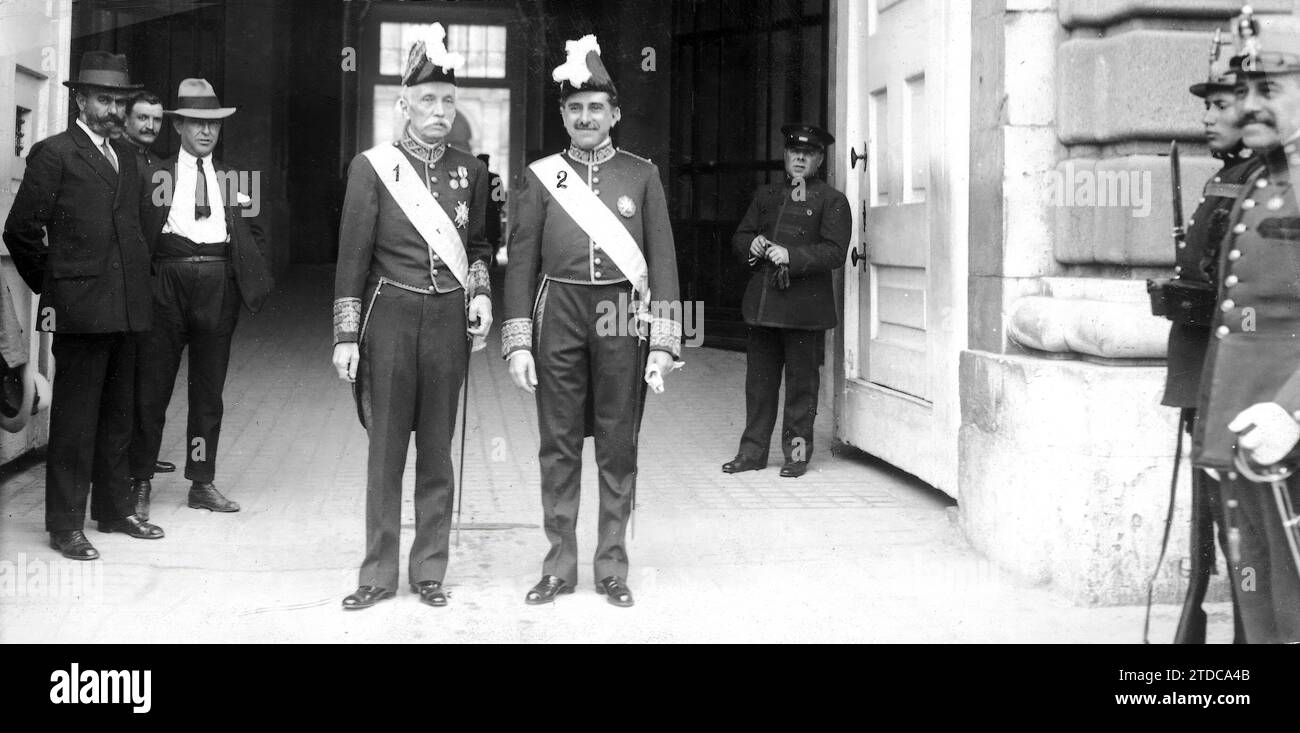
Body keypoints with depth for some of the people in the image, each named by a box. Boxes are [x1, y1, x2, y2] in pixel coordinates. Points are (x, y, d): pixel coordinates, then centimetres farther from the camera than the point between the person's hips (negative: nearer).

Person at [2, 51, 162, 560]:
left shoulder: (126, 156, 16)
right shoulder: (53, 154, -5)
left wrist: (138, 278, 13)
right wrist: (51, 285, 1)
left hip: (126, 308, 7)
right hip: (80, 308, -7)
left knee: (117, 416, 14)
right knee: (74, 420, -1)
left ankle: (114, 509, 25)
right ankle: (65, 524, 6)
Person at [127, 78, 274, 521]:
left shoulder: (233, 179, 14)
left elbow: (254, 236, 14)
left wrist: (257, 282, 0)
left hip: (219, 287, 3)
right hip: (167, 285, -2)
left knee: (209, 390, 8)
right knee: (152, 387, 2)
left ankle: (202, 483, 16)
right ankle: (141, 482, 14)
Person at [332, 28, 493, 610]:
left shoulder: (469, 171, 8)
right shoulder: (372, 167, -2)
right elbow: (353, 256, -2)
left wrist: (481, 291, 2)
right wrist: (346, 336, -6)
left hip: (449, 320, 2)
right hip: (390, 316, -2)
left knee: (437, 448, 7)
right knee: (386, 447, 3)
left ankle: (430, 570, 17)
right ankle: (378, 574, 13)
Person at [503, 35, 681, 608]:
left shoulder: (642, 175, 5)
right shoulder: (541, 177, 7)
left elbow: (662, 260, 2)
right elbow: (521, 261, 5)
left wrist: (663, 343, -5)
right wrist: (518, 343, -2)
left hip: (623, 318, 0)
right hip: (558, 318, 1)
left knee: (618, 447, 4)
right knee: (559, 447, 4)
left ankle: (612, 568, 14)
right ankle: (559, 566, 14)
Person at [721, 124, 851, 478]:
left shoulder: (832, 201, 1)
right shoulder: (766, 195, 18)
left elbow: (834, 252, -9)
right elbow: (739, 237, 20)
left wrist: (791, 256, -20)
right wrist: (752, 245, -3)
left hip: (805, 308, -4)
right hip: (762, 303, 5)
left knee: (802, 381, 3)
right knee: (758, 379, 8)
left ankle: (797, 452, 14)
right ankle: (753, 451, 17)